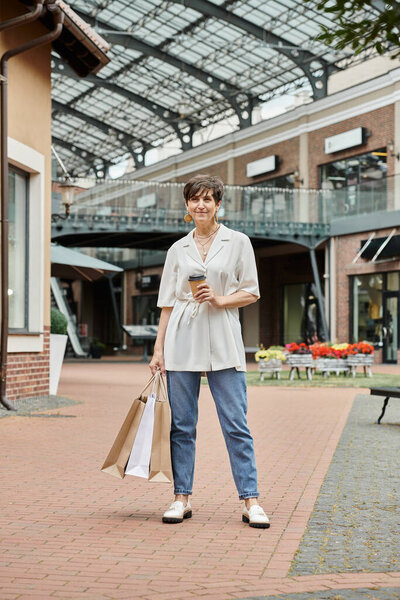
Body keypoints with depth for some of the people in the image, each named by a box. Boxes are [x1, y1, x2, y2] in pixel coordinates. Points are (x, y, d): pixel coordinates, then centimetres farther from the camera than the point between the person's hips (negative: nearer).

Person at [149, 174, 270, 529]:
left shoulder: (238, 242, 6)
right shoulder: (178, 250, 11)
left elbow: (252, 292, 5)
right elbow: (167, 303, 11)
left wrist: (220, 300, -12)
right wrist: (158, 349, 5)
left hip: (223, 343, -2)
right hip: (182, 341, 2)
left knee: (236, 424, -4)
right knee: (182, 423, 4)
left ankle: (251, 502, 1)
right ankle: (182, 498, 12)